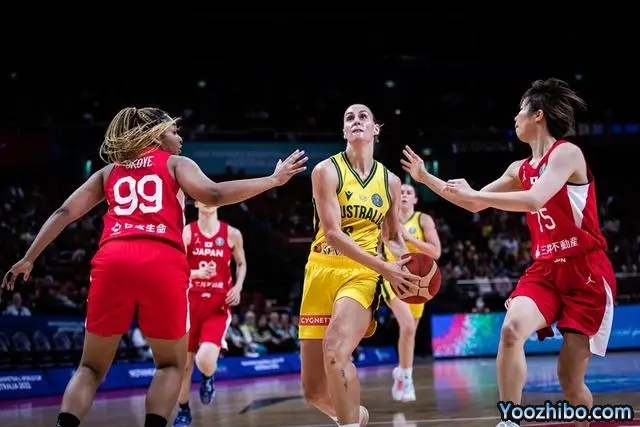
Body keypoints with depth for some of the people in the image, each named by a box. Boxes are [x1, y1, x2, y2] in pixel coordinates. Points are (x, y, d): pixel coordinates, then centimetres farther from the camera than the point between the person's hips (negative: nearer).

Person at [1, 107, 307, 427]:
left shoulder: (109, 171, 27)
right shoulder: (176, 163, 17)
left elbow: (64, 212, 21)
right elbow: (214, 196, 0)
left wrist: (28, 259, 23)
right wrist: (274, 180, 5)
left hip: (111, 260, 3)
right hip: (162, 264, -2)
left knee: (92, 367, 14)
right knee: (171, 364, 15)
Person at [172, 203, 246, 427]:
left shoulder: (232, 234, 2)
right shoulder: (186, 233, -3)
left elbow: (241, 264, 17)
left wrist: (238, 287, 0)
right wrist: (197, 273, -25)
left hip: (219, 305, -1)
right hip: (191, 302, 1)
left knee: (205, 361, -22)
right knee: (185, 362, 6)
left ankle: (207, 379, 16)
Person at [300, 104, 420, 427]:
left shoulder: (390, 181, 9)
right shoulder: (326, 170, -2)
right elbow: (332, 232, -13)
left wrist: (406, 266, 1)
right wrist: (384, 268, -20)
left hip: (362, 275, 0)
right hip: (322, 272, 0)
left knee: (336, 352, -32)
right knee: (314, 392, 1)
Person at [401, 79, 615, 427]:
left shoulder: (566, 153, -10)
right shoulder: (521, 169, 13)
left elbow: (535, 200, -26)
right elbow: (476, 205, 24)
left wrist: (472, 192, -20)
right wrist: (425, 178, 21)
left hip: (586, 272, -6)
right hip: (545, 270, 6)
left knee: (570, 378, -6)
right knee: (511, 328, -25)